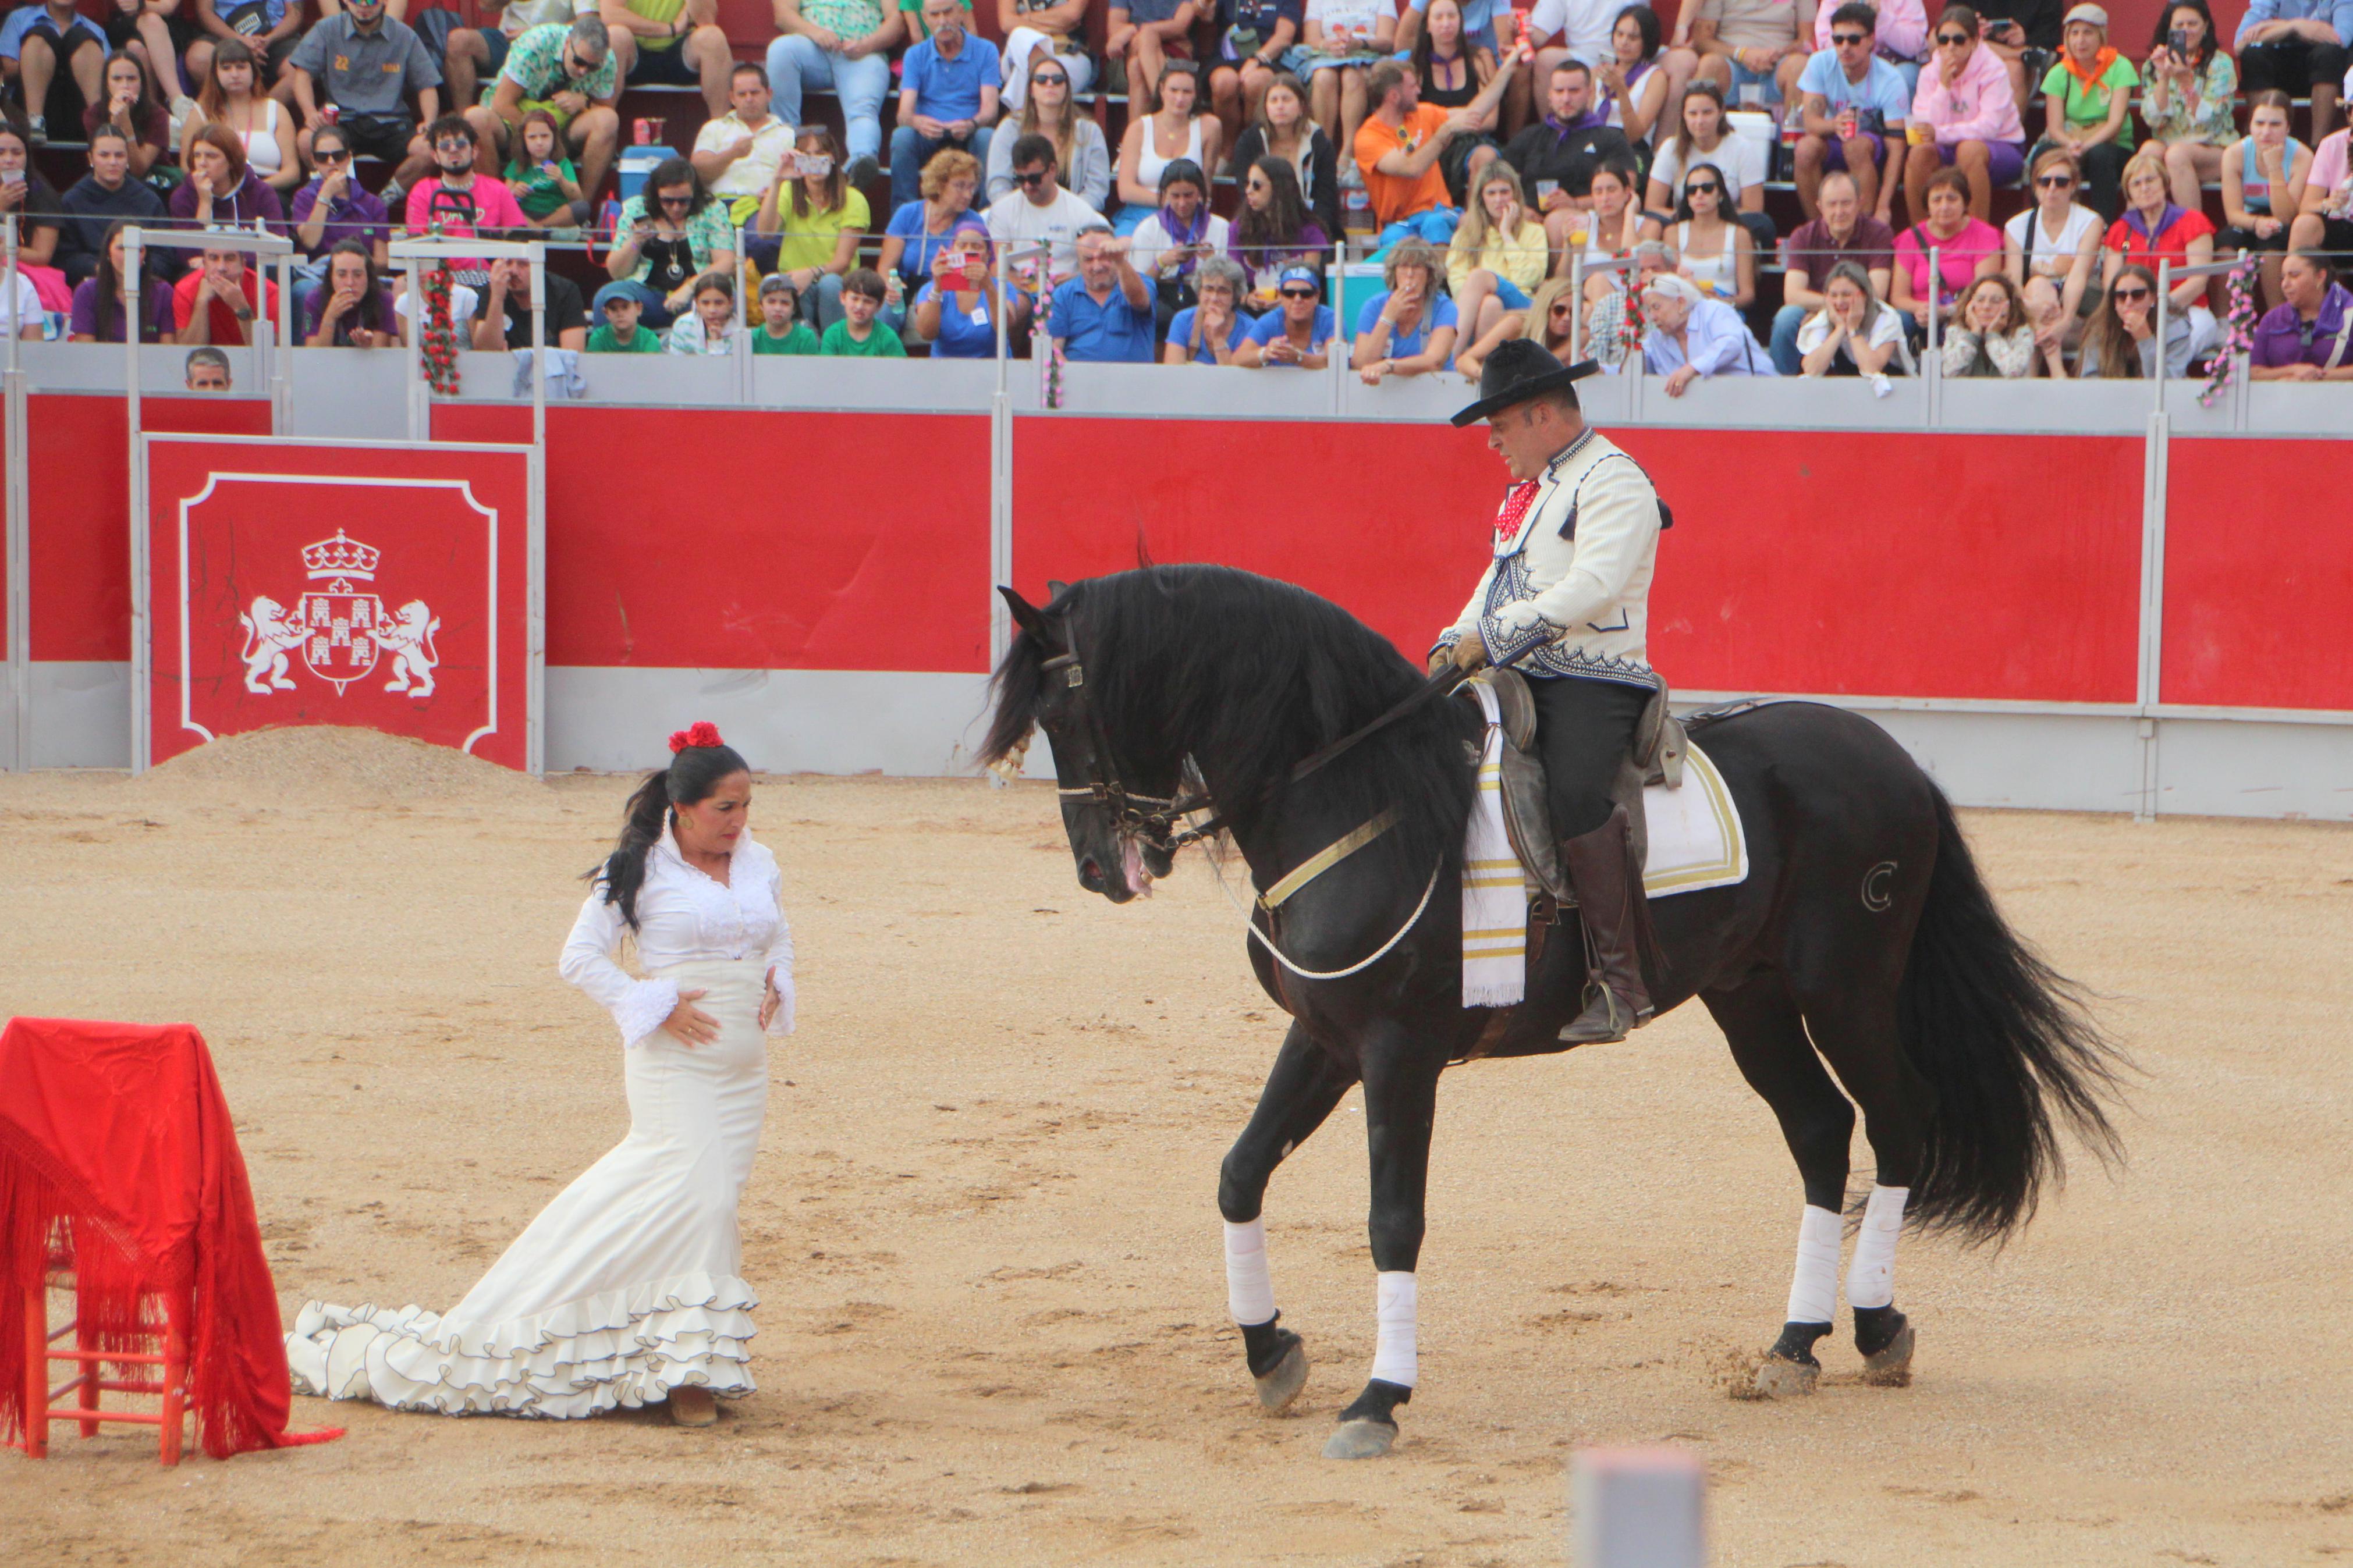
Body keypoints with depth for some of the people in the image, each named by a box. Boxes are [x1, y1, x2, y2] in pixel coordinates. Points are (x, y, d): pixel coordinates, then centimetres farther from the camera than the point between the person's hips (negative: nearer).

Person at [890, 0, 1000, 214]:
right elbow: (904, 114, -5)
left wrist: (972, 124, -33)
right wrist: (918, 122, -31)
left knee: (987, 138, -33)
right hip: (928, 139, 1)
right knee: (902, 136, -30)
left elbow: (990, 110, -8)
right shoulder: (916, 55, 7)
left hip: (968, 139, -1)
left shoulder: (985, 51, 4)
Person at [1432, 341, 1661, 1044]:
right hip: (1520, 679, 10)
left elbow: (1593, 587, -20)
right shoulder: (1530, 489, 23)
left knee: (1575, 798, -30)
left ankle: (1619, 981, -28)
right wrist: (1455, 643, 8)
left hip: (1592, 682, -10)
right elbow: (1501, 581, 27)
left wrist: (1491, 636, -20)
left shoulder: (1614, 484, -8)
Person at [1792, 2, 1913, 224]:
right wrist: (1834, 124, -45)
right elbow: (1810, 121, -19)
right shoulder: (1820, 64, -10)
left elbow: (1897, 148, -23)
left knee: (1857, 145, -36)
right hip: (1832, 150, 2)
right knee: (1806, 147, -31)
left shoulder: (1889, 80, -18)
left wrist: (1883, 207, -34)